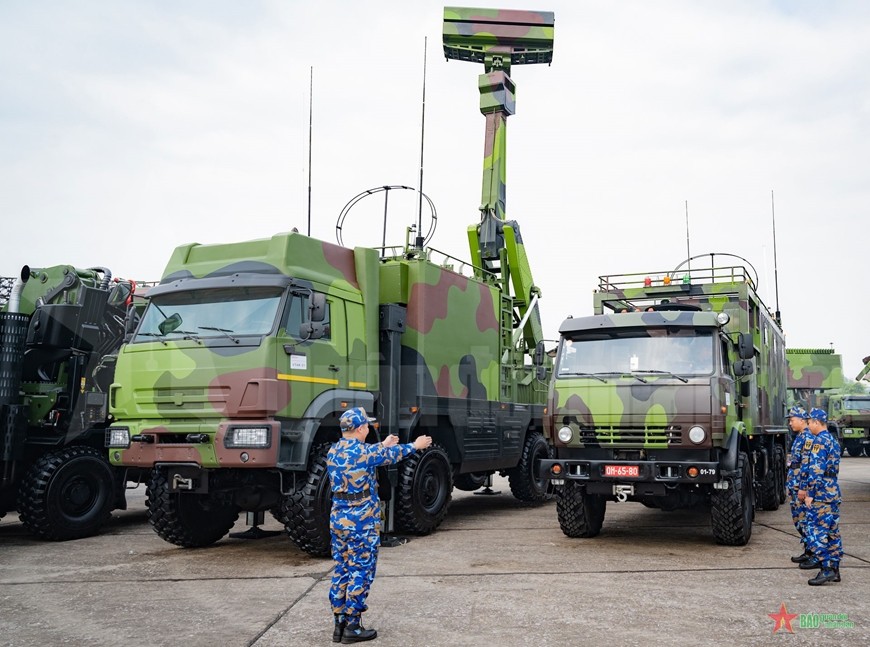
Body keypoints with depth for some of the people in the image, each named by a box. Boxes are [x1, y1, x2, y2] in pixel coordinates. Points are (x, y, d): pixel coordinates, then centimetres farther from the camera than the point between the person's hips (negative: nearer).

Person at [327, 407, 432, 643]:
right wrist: (415, 445, 20)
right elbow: (392, 454, 2)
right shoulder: (364, 452, -16)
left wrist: (383, 445, 38)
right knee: (360, 572, 1)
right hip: (361, 522, -7)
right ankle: (353, 627, 6)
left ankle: (340, 623, 19)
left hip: (338, 519, 8)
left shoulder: (333, 451, 6)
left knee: (341, 570, 13)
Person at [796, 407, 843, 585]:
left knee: (816, 531, -7)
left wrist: (810, 494, -16)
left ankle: (827, 569, -9)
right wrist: (804, 488, 23)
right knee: (832, 532, 12)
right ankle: (833, 567, 16)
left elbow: (816, 471, -20)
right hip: (834, 493, 10)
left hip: (820, 495, -10)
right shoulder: (833, 441, 16)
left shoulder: (819, 441, -14)